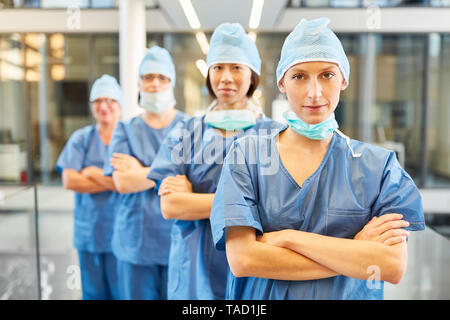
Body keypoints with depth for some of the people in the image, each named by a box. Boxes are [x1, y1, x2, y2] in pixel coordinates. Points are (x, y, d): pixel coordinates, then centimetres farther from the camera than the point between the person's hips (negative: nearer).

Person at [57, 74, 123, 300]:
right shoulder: (81, 139, 7)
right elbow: (69, 180, -5)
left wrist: (95, 173, -6)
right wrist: (113, 182, -11)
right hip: (88, 233, 2)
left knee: (123, 292, 2)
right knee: (93, 293, 13)